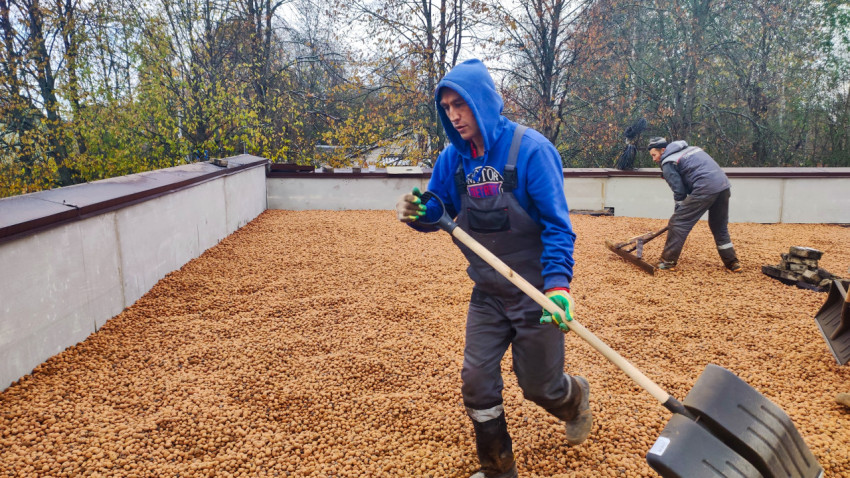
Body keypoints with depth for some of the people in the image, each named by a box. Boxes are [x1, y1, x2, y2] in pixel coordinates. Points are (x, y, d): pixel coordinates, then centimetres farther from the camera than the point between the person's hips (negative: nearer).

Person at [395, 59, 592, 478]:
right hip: (487, 293, 5)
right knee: (476, 380, 2)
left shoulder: (530, 149, -18)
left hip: (535, 292, -4)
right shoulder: (454, 157, -2)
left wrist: (558, 282, -31)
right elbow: (439, 211, 6)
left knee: (537, 385, 11)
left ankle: (576, 398, 48)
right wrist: (417, 212, -18)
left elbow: (556, 223, -19)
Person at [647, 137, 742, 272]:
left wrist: (677, 212, 10)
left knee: (678, 223, 0)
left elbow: (679, 191, -3)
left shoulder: (667, 163, 1)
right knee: (720, 227, 23)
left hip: (706, 189, -8)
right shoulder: (688, 149, 26)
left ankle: (668, 261, 2)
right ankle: (733, 263, 27)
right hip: (724, 186, 9)